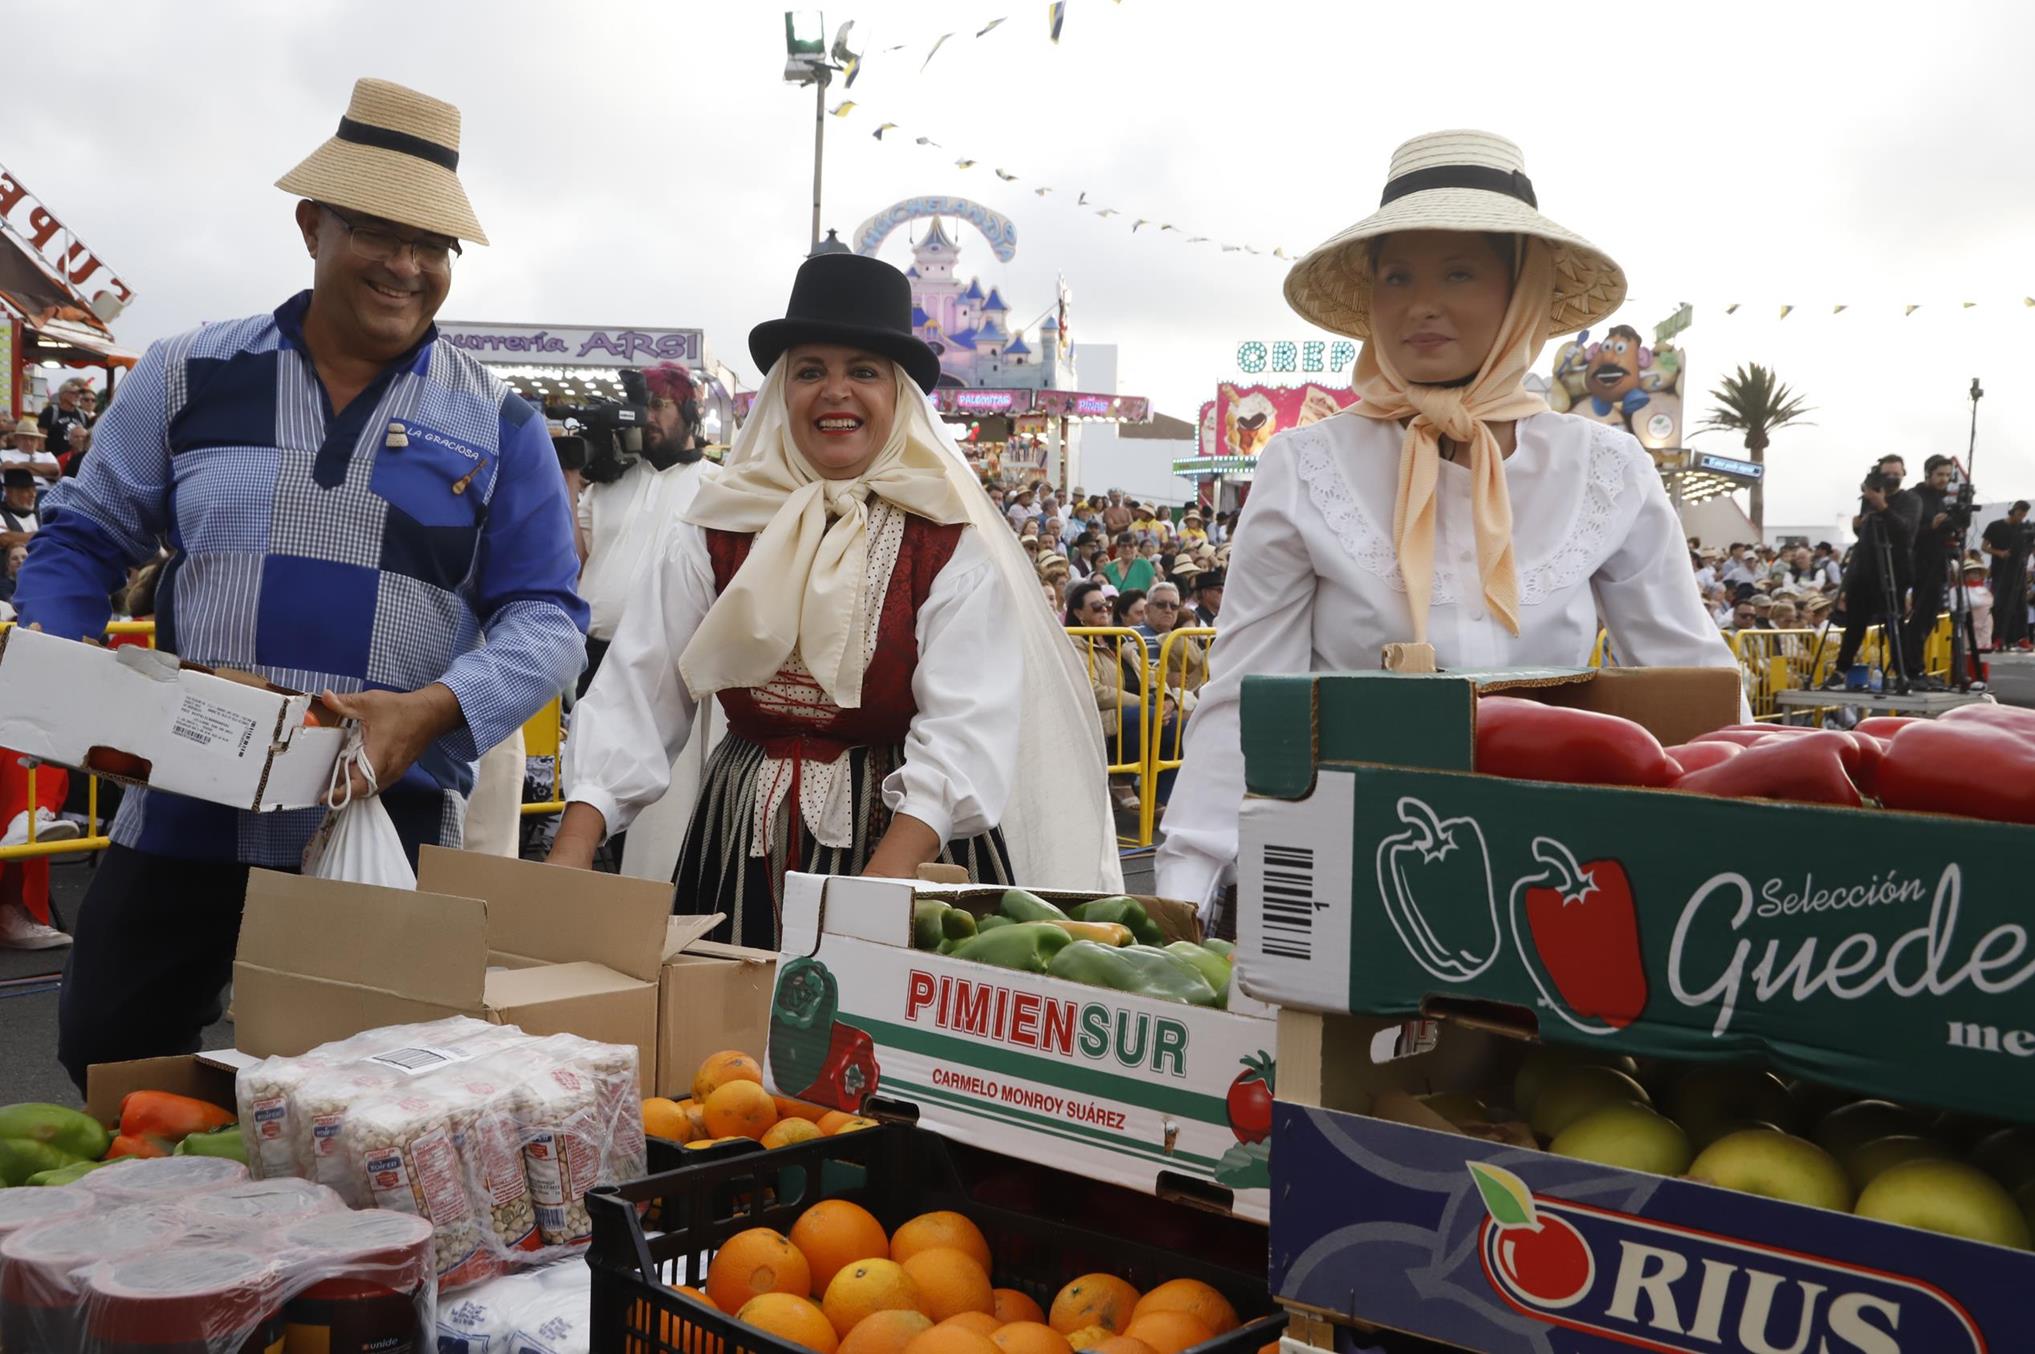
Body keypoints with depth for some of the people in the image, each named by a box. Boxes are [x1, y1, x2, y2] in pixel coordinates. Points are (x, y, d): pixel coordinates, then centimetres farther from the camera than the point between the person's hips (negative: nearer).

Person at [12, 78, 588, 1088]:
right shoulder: (185, 378, 6)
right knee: (107, 1063, 11)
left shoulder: (495, 426, 2)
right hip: (181, 817, 2)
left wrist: (435, 709, -19)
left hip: (386, 826, -1)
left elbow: (545, 618, -2)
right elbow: (83, 541, 13)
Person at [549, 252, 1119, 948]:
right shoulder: (715, 531, 2)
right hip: (741, 849, 2)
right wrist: (570, 857, -17)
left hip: (908, 846, -2)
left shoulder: (953, 543, -7)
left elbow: (964, 734, -18)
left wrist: (877, 890, -31)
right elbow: (634, 697, -5)